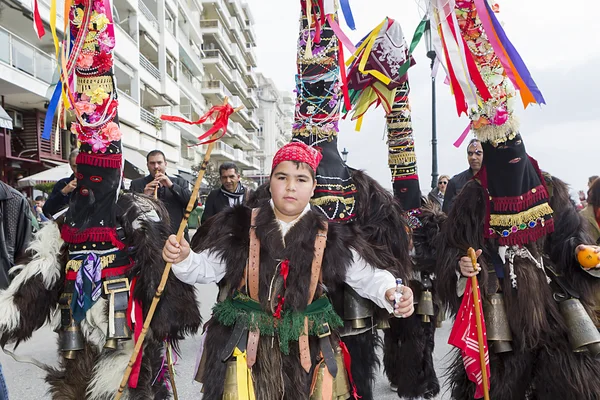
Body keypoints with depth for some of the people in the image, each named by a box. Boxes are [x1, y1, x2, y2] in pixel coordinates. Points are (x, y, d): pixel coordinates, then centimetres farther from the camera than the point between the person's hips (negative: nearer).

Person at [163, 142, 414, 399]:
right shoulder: (240, 227, -4)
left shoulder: (330, 238, -3)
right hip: (248, 348, -1)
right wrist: (182, 259, -19)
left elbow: (367, 276, 0)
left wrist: (390, 293, -20)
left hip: (306, 351, 1)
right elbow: (205, 268, 1)